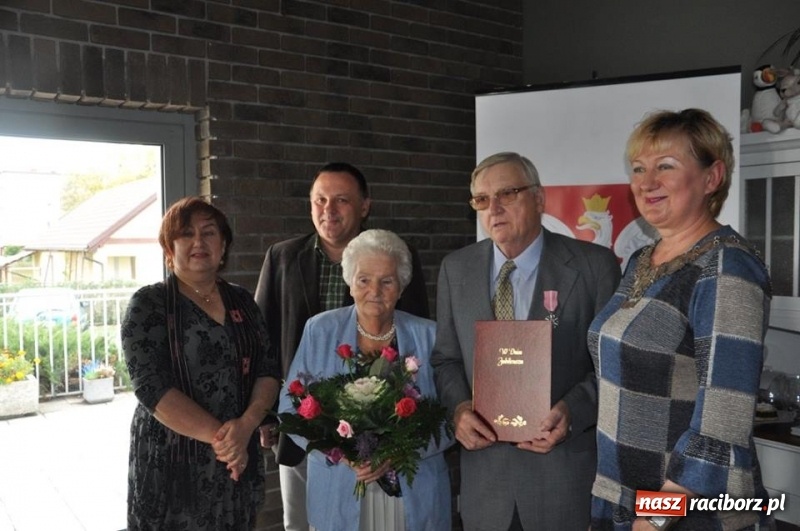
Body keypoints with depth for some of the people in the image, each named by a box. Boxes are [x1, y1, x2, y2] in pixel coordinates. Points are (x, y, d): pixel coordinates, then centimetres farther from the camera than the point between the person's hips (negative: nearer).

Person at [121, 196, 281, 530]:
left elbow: (268, 370, 1)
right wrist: (217, 435, -20)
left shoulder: (242, 301, 6)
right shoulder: (149, 304, -7)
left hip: (237, 459, 4)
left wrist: (246, 425, -16)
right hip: (172, 461, -4)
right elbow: (152, 387, -16)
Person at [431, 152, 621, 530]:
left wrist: (573, 409, -19)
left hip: (567, 470, -2)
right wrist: (459, 407, -9)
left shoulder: (594, 264, -6)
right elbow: (445, 358, 9)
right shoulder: (456, 269, 4)